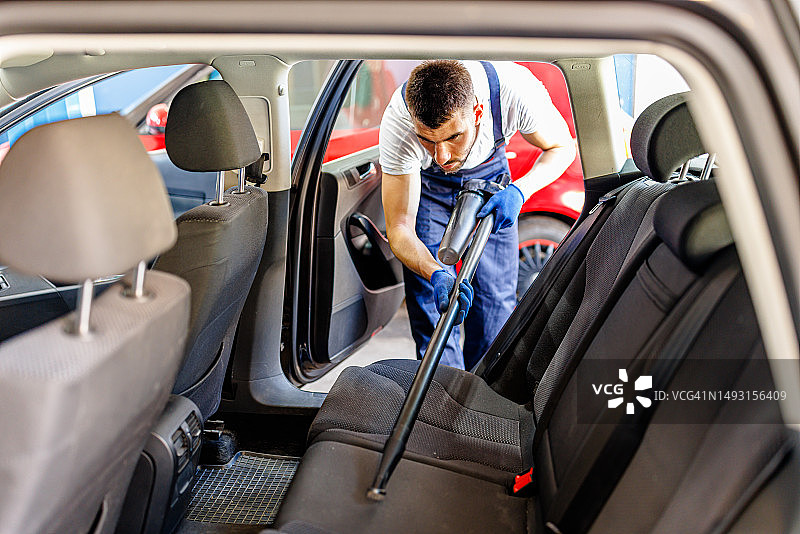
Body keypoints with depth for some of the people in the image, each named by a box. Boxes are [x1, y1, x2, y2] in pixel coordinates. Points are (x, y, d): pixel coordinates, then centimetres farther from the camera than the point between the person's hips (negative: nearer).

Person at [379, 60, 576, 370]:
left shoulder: (516, 89, -39)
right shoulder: (398, 121, -39)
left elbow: (562, 147, -18)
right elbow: (399, 229, -32)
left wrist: (519, 191, -37)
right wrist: (436, 275, -52)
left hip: (489, 174, 1)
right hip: (427, 184, -1)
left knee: (497, 295, 0)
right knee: (432, 303, -9)